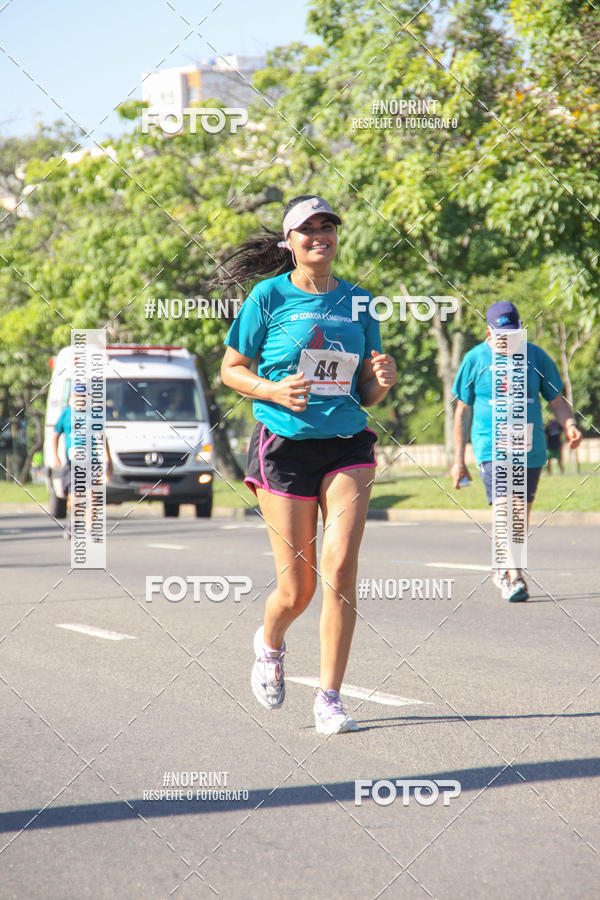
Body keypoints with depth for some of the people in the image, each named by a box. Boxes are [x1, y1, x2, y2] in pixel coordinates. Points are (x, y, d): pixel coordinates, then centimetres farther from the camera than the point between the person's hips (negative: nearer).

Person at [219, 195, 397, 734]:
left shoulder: (356, 301, 9)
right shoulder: (270, 296, -1)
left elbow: (367, 395, 14)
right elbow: (231, 370, 3)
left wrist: (384, 379, -8)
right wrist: (272, 390, -15)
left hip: (347, 447, 2)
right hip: (285, 447, -2)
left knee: (340, 571, -13)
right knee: (297, 589, 0)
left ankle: (330, 699, -4)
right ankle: (270, 644, 36)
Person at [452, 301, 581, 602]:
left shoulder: (536, 357, 4)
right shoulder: (475, 359, 1)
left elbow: (557, 399, 9)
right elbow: (463, 411, 6)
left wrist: (569, 425, -13)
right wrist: (458, 460, 5)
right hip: (492, 448, -3)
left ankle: (503, 571, 28)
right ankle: (514, 577, -22)